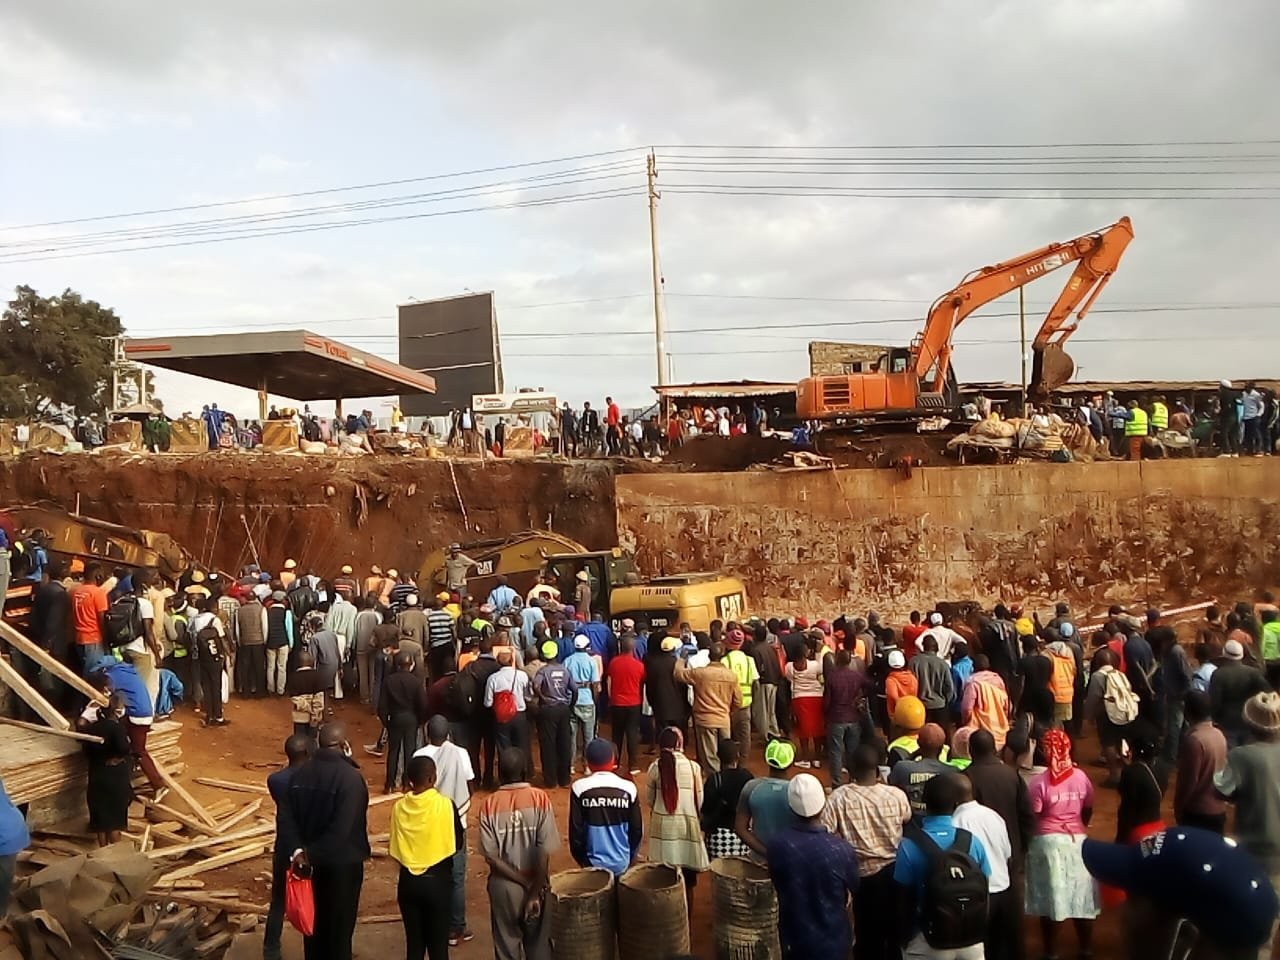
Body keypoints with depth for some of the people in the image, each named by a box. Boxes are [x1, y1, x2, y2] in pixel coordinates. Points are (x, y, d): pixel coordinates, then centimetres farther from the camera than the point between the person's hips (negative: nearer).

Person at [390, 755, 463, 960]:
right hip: (437, 880, -3)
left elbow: (394, 850, 2)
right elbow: (457, 844, -4)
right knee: (438, 941, 9)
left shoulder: (399, 806, -7)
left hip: (408, 880, 3)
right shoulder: (445, 804, -15)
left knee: (414, 941, 14)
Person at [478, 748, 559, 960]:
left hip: (503, 886, 0)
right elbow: (544, 853, -16)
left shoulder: (489, 804, -10)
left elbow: (491, 856, -13)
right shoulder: (540, 799, -13)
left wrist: (524, 883, -8)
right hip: (537, 885, 0)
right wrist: (534, 890, -9)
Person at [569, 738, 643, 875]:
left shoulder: (580, 788, -11)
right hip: (622, 863, 1)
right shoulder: (628, 788, -8)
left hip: (593, 864, -1)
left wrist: (582, 860, 9)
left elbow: (575, 830, -5)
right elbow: (637, 830, 0)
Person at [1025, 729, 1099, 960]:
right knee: (1080, 893, 18)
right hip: (1078, 841, 4)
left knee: (1050, 897, 9)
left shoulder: (1038, 782, -17)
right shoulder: (1081, 776, -5)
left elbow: (1032, 817, -13)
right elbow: (1088, 811, 7)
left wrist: (1027, 841, 5)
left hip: (1048, 842, -4)